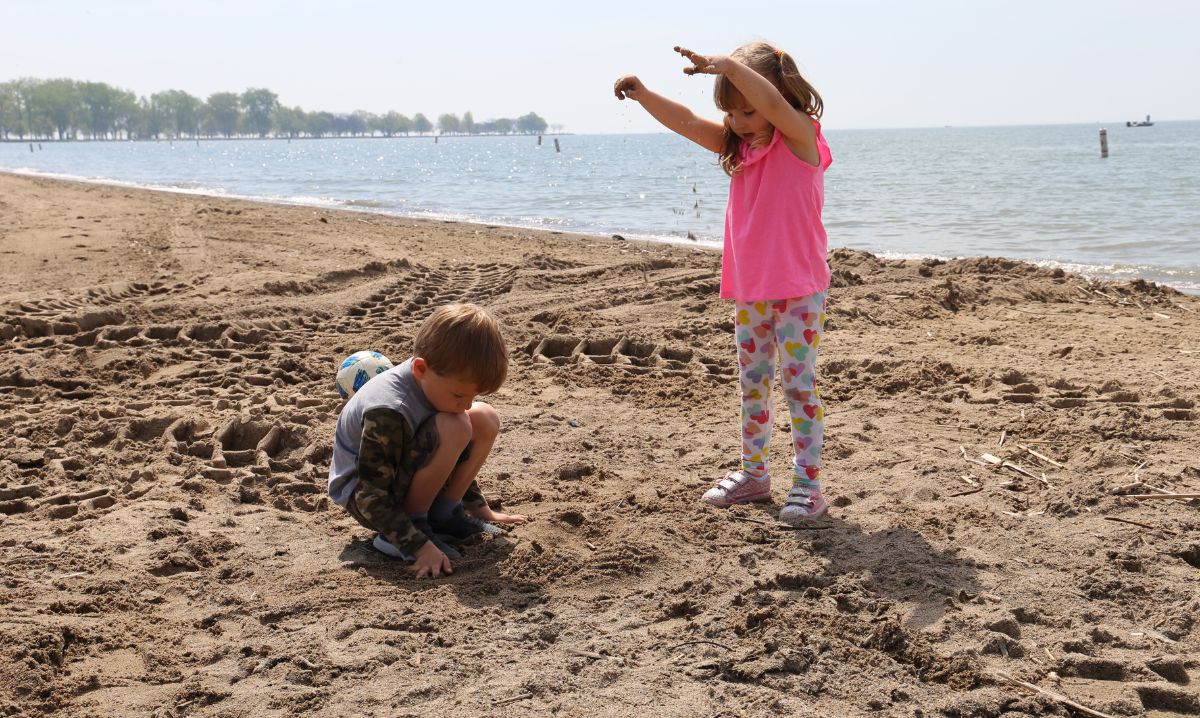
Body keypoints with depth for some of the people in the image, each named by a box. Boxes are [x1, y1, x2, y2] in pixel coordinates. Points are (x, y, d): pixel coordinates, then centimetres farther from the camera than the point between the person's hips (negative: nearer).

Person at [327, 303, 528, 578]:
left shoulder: (432, 383, -7)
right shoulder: (387, 412, -33)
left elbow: (453, 460, 12)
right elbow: (371, 497, -29)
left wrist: (480, 508, 15)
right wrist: (419, 546, -32)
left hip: (402, 478, 9)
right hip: (361, 495, -8)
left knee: (486, 419, -7)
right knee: (453, 429, -31)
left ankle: (444, 512, 2)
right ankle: (415, 523, -16)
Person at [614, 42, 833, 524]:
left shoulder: (800, 136, -10)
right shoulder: (738, 145, 9)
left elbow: (772, 103, -31)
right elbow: (687, 123, -1)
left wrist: (725, 64, -36)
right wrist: (642, 94, -15)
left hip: (799, 290, -7)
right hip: (748, 290, 7)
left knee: (799, 384, -3)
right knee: (753, 384, 14)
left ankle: (808, 486, 4)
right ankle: (753, 474, 26)